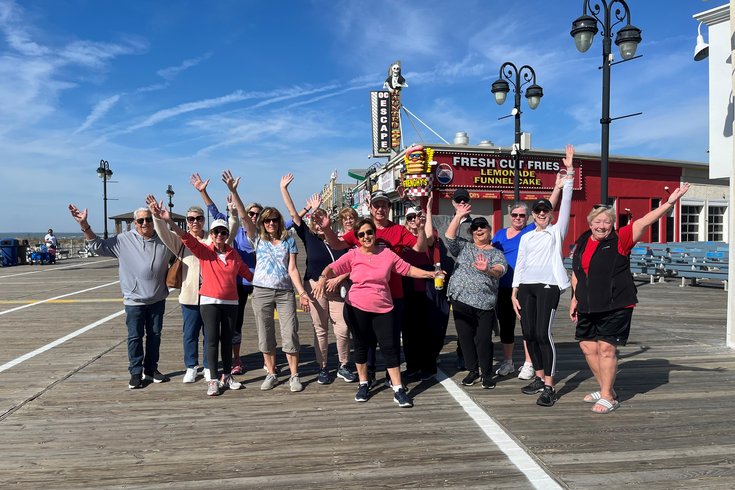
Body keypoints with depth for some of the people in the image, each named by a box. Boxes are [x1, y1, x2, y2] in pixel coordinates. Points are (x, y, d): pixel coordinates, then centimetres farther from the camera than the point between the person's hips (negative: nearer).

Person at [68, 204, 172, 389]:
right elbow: (98, 245, -2)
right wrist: (84, 225, -11)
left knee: (154, 335, 12)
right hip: (134, 299, -2)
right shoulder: (124, 240, -6)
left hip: (157, 299, 2)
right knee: (135, 336, 4)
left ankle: (151, 369, 28)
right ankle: (136, 372, 16)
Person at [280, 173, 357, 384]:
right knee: (320, 329, 5)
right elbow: (293, 214, 0)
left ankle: (343, 366, 13)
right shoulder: (309, 237, 3)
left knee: (343, 328, -4)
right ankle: (323, 368, 17)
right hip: (315, 286, 0)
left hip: (336, 287, 0)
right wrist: (283, 189, -1)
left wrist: (338, 279, -11)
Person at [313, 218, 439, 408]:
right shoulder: (352, 255, -3)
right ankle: (363, 384, 30)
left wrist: (429, 274, 3)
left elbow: (408, 269, 7)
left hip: (383, 309, 0)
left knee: (389, 346, -2)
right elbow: (332, 268, -13)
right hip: (357, 308, 0)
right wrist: (323, 277, -34)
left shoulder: (387, 253, 1)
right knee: (361, 346, 12)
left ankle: (398, 390, 6)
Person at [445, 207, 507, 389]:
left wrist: (487, 270, -36)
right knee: (465, 337, 8)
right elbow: (449, 236, -3)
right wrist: (459, 216, -6)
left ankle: (487, 374, 15)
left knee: (483, 339, -3)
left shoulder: (496, 254, 7)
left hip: (484, 304, -2)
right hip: (461, 300, 2)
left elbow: (499, 270, -14)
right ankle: (473, 370, 25)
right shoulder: (464, 247, 13)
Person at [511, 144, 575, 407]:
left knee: (543, 334, -12)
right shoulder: (526, 237, 18)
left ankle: (549, 387, -6)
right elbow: (519, 265, 15)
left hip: (548, 286, -5)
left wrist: (569, 172, -8)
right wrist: (514, 293, 8)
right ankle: (540, 377, 20)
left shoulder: (557, 231, 7)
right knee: (529, 334, 5)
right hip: (526, 287, 5)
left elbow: (566, 202, -2)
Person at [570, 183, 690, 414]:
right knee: (588, 347, 10)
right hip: (588, 307, 6)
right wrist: (575, 299, 15)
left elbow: (644, 222, -16)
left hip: (616, 306, -6)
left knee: (607, 349, -4)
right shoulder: (582, 242, 8)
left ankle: (608, 397, 11)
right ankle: (605, 389, 29)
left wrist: (669, 203, -26)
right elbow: (576, 273, 16)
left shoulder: (620, 240, -5)